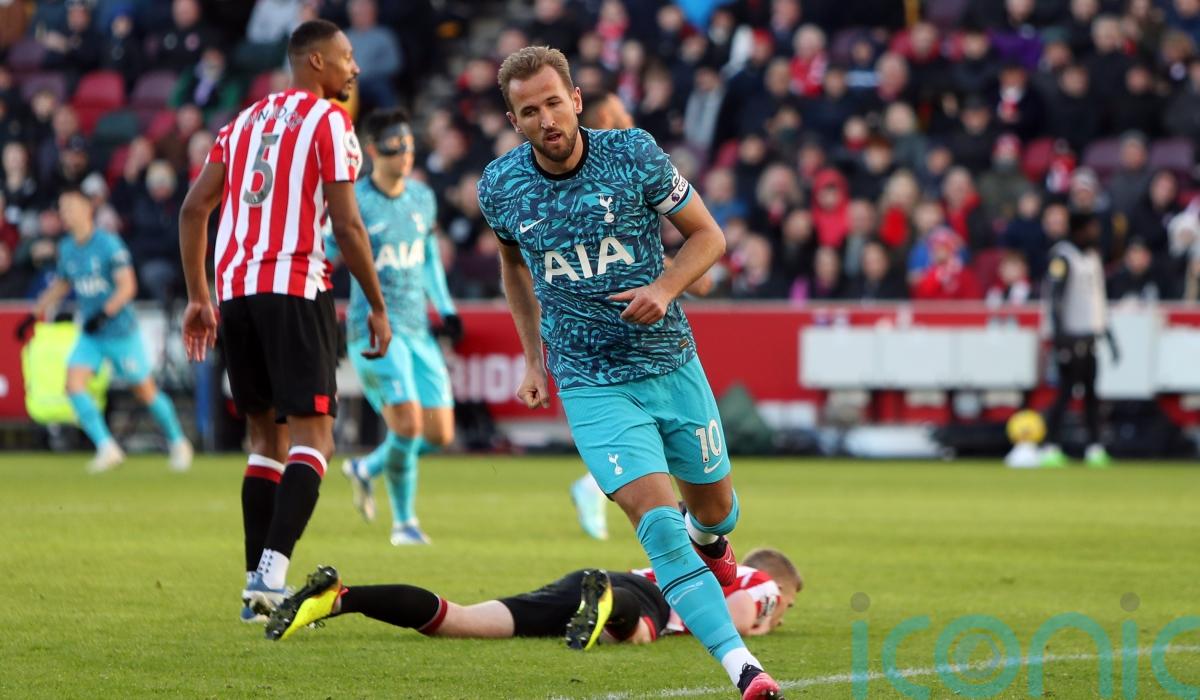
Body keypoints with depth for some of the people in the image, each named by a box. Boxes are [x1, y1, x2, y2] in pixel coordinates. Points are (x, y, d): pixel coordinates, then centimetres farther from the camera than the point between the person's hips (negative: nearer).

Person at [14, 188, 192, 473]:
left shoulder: (109, 243, -14)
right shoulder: (67, 248, 6)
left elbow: (127, 287, -18)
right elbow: (60, 286, 22)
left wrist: (104, 314, -30)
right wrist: (33, 316, 18)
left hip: (121, 331, -5)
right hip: (90, 335, 5)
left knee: (145, 391, 4)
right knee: (74, 383, -16)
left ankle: (178, 442, 27)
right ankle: (107, 448, -13)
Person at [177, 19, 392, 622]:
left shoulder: (245, 121, 20)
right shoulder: (328, 121, 0)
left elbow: (194, 208, 16)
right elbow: (346, 225, -7)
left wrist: (198, 297, 20)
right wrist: (377, 307, 0)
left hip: (233, 286, 7)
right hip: (294, 288, -7)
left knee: (267, 437, 15)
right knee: (312, 436, -8)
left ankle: (258, 584, 12)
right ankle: (271, 570, -25)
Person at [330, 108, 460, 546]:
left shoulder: (423, 197, 10)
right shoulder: (354, 203, -9)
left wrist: (445, 308, 18)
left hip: (418, 330, 7)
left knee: (440, 433, 2)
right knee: (408, 422, -19)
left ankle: (366, 469, 28)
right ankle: (403, 522, 1)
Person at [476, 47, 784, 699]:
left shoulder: (634, 155, -10)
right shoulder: (500, 187, -4)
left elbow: (708, 235, 0)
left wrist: (664, 288, -18)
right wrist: (534, 358, 14)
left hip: (672, 364, 1)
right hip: (592, 385, -1)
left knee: (714, 507, 16)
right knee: (657, 518, -19)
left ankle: (710, 545, 56)